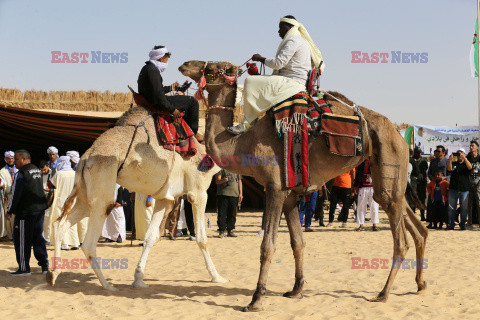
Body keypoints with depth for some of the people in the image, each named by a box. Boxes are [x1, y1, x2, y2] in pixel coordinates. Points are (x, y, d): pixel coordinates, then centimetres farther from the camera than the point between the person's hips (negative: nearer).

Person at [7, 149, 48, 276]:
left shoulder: (21, 174, -15)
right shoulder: (37, 171, 10)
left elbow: (16, 195, -13)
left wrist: (10, 211, -5)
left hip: (26, 211, -8)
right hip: (40, 208, 8)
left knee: (22, 240, 1)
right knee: (38, 237, 14)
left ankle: (24, 268, 4)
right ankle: (44, 264, 11)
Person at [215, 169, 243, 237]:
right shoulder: (221, 168, 4)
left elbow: (239, 182, 19)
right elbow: (217, 181, -3)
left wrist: (240, 193, 10)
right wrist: (224, 180, -25)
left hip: (234, 194, 4)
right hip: (223, 193, -4)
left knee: (232, 214, 4)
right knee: (222, 214, -6)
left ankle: (230, 231, 11)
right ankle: (221, 231, -1)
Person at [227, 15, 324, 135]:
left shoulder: (293, 41, -10)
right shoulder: (301, 40, 23)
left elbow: (278, 63, -16)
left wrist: (260, 58, -1)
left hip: (292, 83, -11)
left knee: (251, 82, -14)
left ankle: (246, 124, -15)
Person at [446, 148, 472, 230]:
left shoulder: (466, 164, 9)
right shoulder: (454, 164, 12)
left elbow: (470, 167, -14)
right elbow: (449, 169, -8)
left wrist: (464, 158, -29)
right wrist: (450, 160, -27)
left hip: (464, 189, -1)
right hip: (453, 189, 1)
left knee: (464, 208, 2)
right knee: (451, 208, 0)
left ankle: (462, 224, 10)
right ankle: (451, 224, 6)